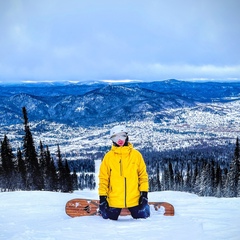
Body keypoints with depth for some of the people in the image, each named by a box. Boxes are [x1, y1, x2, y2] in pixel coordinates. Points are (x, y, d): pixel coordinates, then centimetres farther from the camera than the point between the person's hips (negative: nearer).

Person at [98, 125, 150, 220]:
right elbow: (103, 178, 2)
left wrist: (144, 193, -1)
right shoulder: (108, 156, 1)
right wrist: (102, 196, -3)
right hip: (114, 200, 0)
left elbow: (143, 174, 6)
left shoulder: (136, 154, 3)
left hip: (134, 199, 1)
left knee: (142, 217, 5)